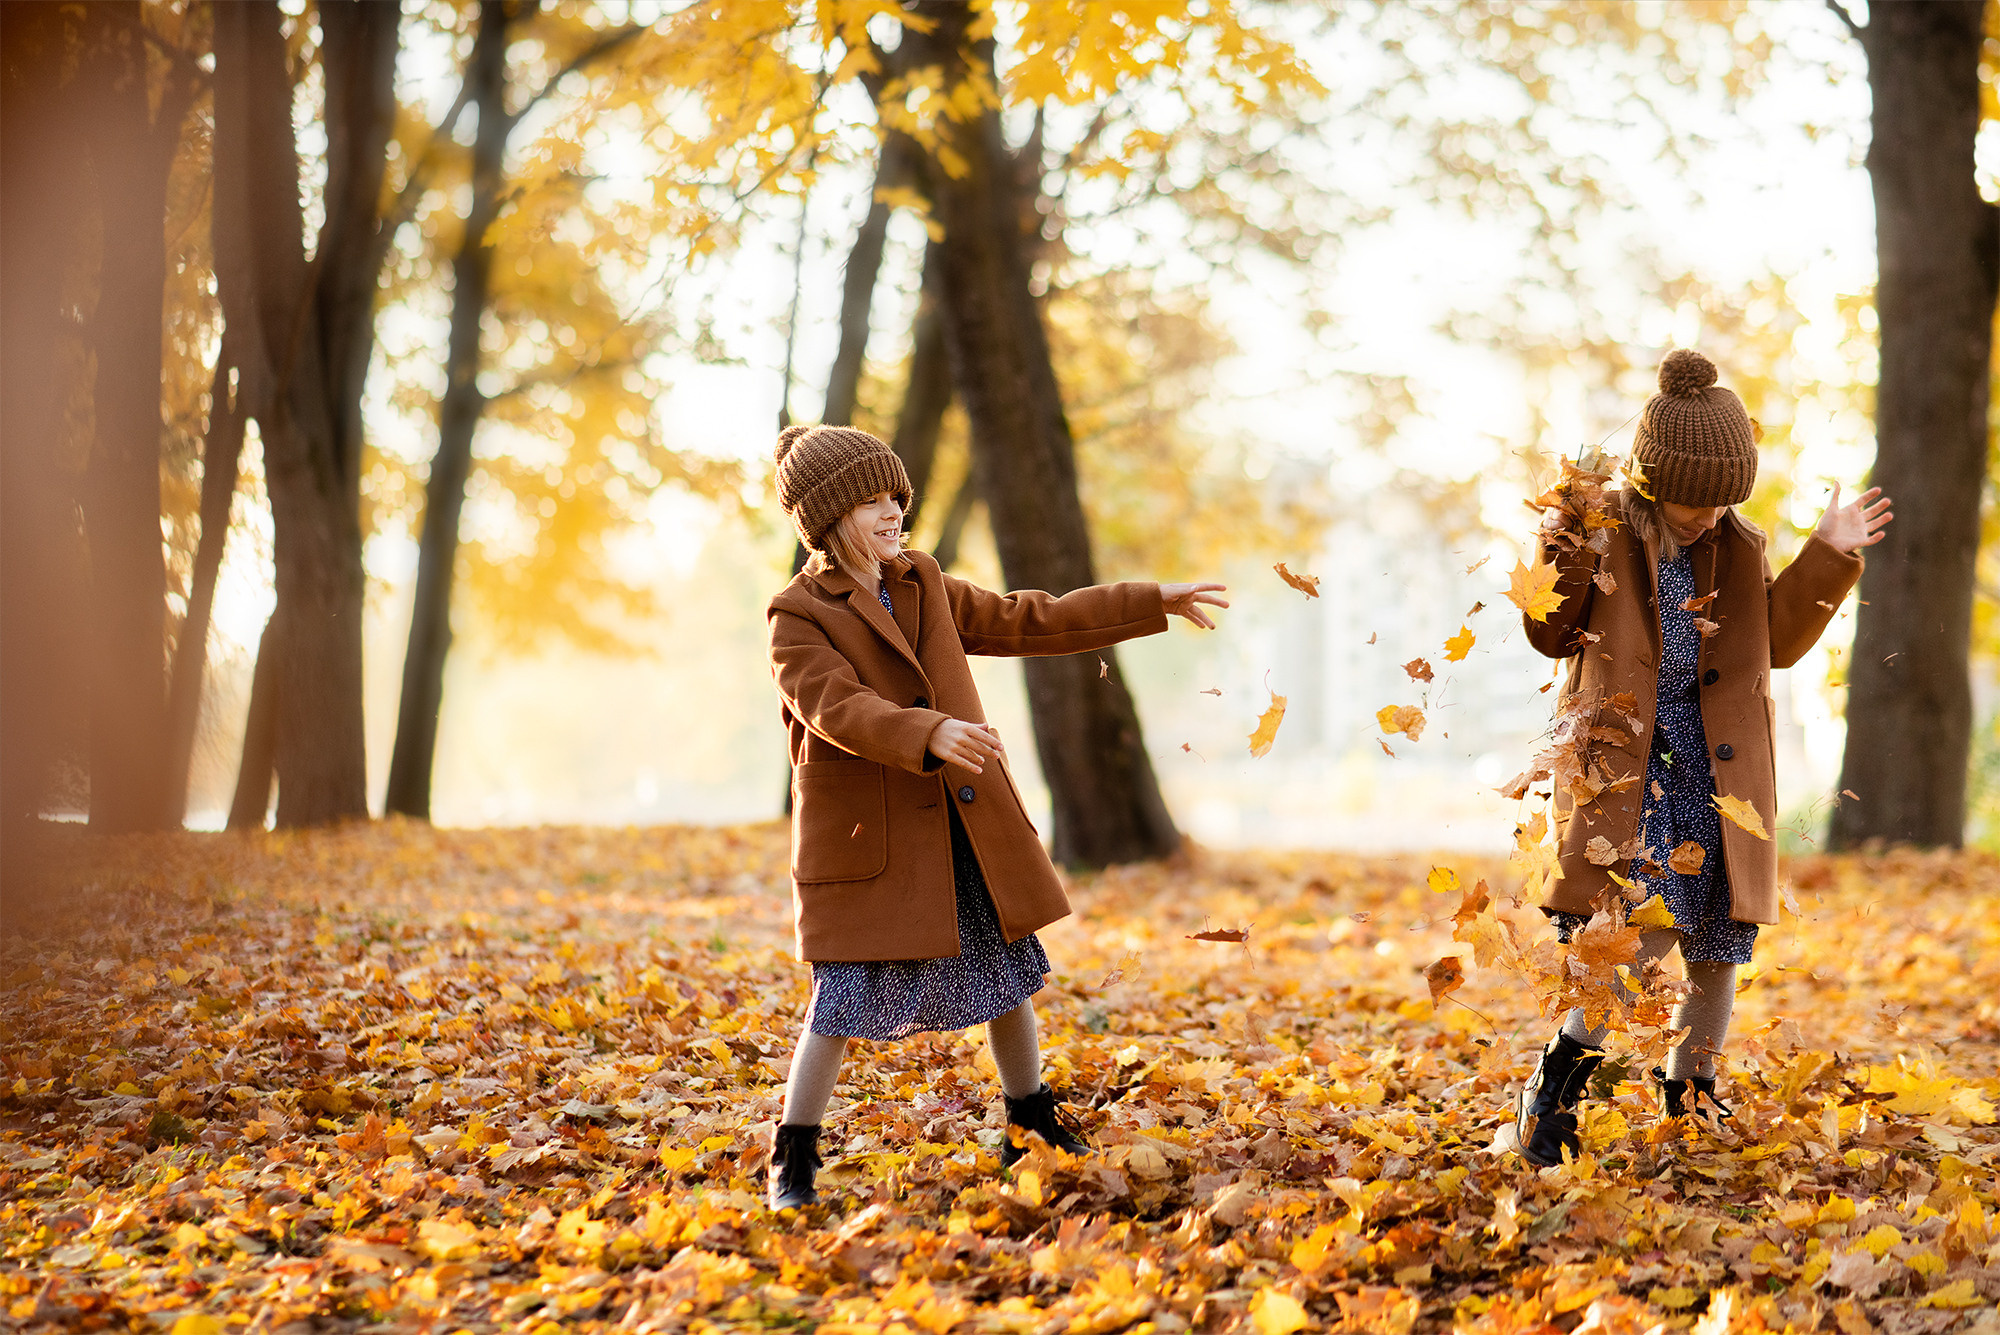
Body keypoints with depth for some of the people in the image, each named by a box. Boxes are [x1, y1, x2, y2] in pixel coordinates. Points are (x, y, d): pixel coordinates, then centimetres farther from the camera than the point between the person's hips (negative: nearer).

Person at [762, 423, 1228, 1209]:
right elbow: (841, 709, -25)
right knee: (848, 995, -9)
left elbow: (1026, 621, 18)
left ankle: (1031, 1130, 31)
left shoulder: (924, 586, 11)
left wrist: (1152, 605, 19)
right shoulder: (797, 617, -10)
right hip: (867, 834, -7)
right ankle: (791, 1163, 4)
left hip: (962, 826, 7)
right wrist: (928, 735, -43)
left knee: (1009, 967, 13)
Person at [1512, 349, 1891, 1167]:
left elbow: (1777, 641, 12)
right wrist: (1567, 553, -17)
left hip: (1717, 768, 5)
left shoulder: (1740, 547, 9)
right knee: (1650, 923, -18)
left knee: (1718, 944, 5)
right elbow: (1554, 638, -1)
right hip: (1628, 758, -5)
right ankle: (1557, 1083, -6)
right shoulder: (1606, 531, -2)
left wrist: (1829, 558, 4)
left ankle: (1689, 1098, 21)